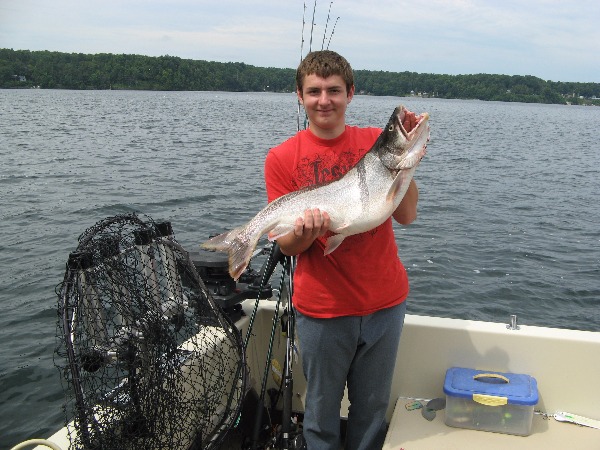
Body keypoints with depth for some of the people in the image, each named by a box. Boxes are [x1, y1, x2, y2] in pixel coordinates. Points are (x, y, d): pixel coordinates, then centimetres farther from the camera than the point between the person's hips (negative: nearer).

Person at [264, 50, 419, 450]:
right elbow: (288, 246, -5)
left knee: (372, 409, 16)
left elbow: (406, 215, -5)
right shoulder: (282, 158, -4)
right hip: (321, 309, -1)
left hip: (385, 302, 2)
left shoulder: (376, 142, 1)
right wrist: (306, 232, -26)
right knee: (322, 412, 13)